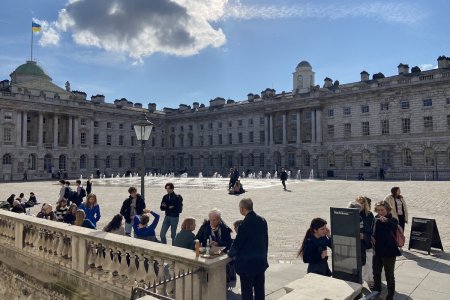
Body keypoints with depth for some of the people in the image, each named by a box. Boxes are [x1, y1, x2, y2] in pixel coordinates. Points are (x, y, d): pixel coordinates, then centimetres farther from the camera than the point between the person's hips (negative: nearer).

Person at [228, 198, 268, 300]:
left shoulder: (245, 224, -21)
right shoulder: (262, 221, 1)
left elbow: (238, 242, -13)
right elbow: (265, 241, 9)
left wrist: (230, 254, 6)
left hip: (247, 263, -7)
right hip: (261, 262, 7)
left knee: (247, 291, 5)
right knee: (259, 289, 17)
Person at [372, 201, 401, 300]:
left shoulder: (393, 220, -13)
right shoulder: (376, 219, 1)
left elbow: (394, 225, -37)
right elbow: (372, 231, 14)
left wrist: (386, 220, -56)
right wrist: (371, 237, -7)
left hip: (389, 252, -5)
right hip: (377, 251, 5)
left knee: (389, 275, 7)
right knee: (376, 273, 18)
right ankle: (376, 292, 37)